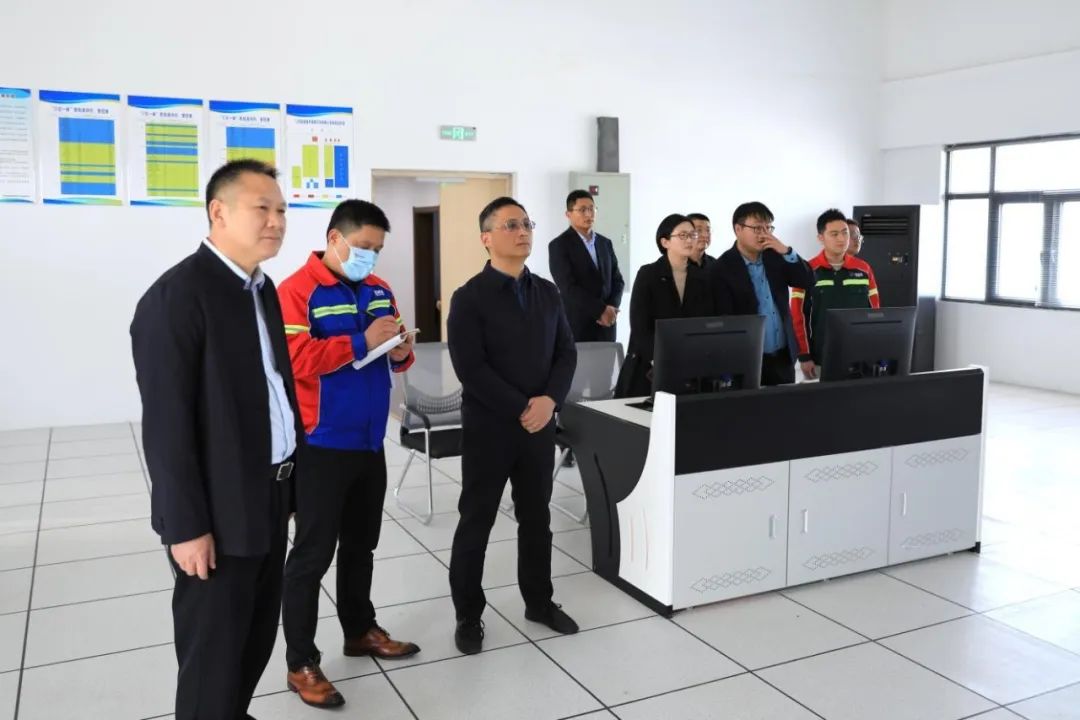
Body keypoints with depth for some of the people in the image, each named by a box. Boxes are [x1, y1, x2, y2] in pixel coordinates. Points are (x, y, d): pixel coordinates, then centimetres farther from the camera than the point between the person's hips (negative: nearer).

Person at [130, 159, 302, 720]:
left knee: (257, 635, 18)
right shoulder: (176, 295, -16)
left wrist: (291, 481, 13)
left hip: (270, 496, 8)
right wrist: (185, 526, -18)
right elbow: (165, 423, -19)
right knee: (214, 650, 7)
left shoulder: (262, 288, 10)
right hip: (219, 511, -8)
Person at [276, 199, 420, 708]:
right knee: (312, 554, 1)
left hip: (369, 442, 7)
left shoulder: (379, 291, 10)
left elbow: (392, 356, 17)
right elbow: (295, 359, -24)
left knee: (360, 546, 19)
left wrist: (401, 353, -6)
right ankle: (300, 664, 12)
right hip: (321, 446, -7)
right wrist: (361, 342, -24)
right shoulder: (297, 290, -12)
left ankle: (361, 632, 36)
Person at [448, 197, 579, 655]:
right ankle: (468, 616, 19)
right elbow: (471, 369, -17)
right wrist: (521, 409, -17)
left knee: (537, 518, 15)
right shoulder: (469, 298, -9)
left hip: (540, 426, 5)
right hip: (488, 427, -5)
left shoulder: (547, 293, 8)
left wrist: (549, 400, -11)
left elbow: (567, 353, 6)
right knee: (476, 523, 5)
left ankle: (539, 601, 32)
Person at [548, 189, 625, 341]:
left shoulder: (605, 243, 14)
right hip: (576, 326, -5)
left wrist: (612, 308, -6)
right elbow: (569, 287, -13)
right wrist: (601, 310, -16)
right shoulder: (558, 245, -5)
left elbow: (617, 280, 13)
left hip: (605, 325, 5)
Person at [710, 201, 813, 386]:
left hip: (783, 357, 6)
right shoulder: (722, 268, -10)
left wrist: (786, 252, -10)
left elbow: (806, 281, 2)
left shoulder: (775, 256, 8)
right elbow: (725, 320, -14)